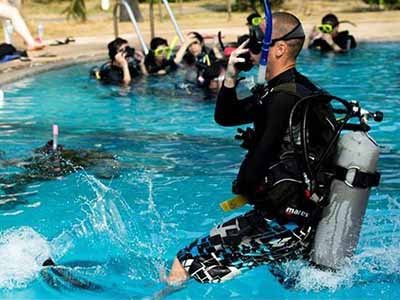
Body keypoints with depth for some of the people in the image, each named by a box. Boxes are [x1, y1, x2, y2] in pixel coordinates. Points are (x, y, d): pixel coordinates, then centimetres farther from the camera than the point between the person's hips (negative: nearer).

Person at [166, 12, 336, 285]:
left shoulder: (284, 99, -19)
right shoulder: (299, 89, 13)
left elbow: (259, 160, -16)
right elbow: (225, 118, 17)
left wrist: (241, 189, 4)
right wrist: (231, 78, 1)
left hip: (283, 226, -11)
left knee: (184, 265, -12)